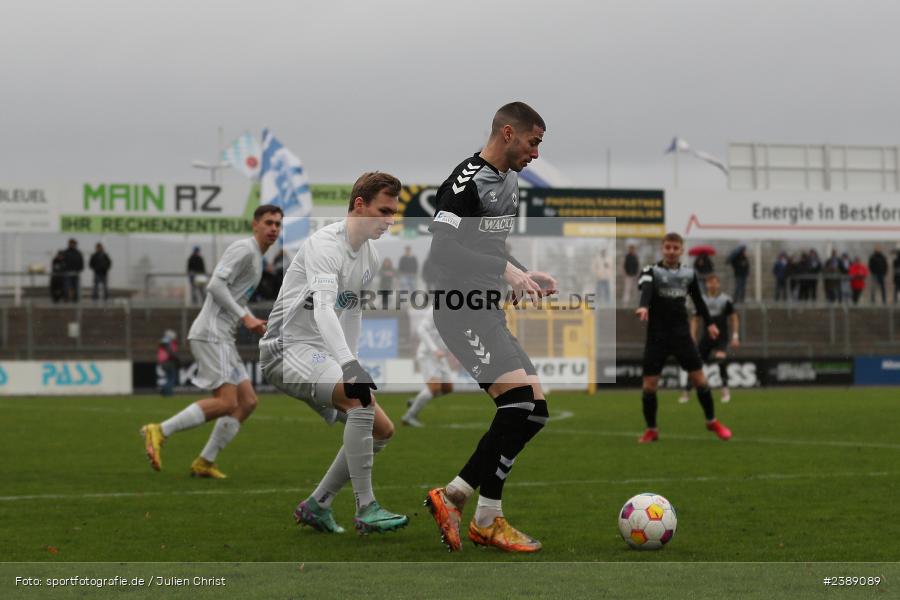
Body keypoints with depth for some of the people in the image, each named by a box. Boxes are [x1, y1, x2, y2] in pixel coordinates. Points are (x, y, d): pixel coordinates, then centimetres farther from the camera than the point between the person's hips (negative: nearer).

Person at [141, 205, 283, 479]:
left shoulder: (256, 258, 22)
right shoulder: (244, 249, -9)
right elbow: (216, 285, -19)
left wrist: (255, 322, 16)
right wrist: (244, 317, -19)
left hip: (223, 338, 10)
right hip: (211, 334, -10)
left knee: (247, 402, 5)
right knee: (226, 403, -17)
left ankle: (204, 463, 7)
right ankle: (160, 432, -12)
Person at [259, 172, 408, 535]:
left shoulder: (371, 257, 9)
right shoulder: (326, 244, -20)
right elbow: (323, 309, -35)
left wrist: (351, 366, 18)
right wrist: (350, 367, -46)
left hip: (322, 355, 10)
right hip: (288, 350, -10)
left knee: (382, 429, 5)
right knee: (361, 397, -30)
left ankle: (316, 506, 14)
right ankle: (366, 510, -26)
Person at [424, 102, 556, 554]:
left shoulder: (509, 181, 18)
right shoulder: (467, 181, -13)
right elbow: (442, 247, -22)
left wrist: (526, 276, 13)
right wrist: (507, 272, -23)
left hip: (488, 312, 10)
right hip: (461, 310, -10)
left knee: (533, 410, 6)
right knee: (521, 400, -20)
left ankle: (454, 494, 10)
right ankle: (487, 519, -11)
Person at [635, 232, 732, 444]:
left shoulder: (689, 273, 7)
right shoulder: (651, 271, -6)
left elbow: (698, 299, 22)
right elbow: (646, 289, -29)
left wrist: (709, 323, 30)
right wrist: (644, 307, -50)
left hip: (682, 334, 2)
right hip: (657, 336, -2)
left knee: (699, 379, -1)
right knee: (649, 385, -4)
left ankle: (712, 421, 19)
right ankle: (651, 430, 13)